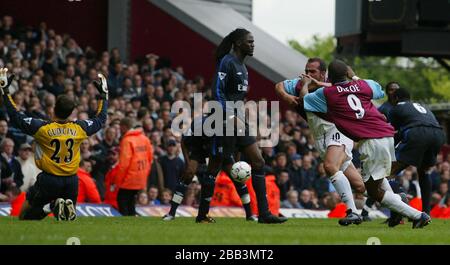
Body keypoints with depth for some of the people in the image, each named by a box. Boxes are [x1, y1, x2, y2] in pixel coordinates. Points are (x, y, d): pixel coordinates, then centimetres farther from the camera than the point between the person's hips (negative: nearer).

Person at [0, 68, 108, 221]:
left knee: (25, 216, 9)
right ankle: (68, 206, -13)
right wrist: (104, 95, 27)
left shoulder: (42, 128, -12)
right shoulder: (79, 128, -4)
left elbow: (15, 116, -4)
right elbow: (101, 119, 15)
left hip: (48, 180, -3)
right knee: (70, 214, 24)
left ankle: (51, 205, -18)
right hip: (71, 181, 3)